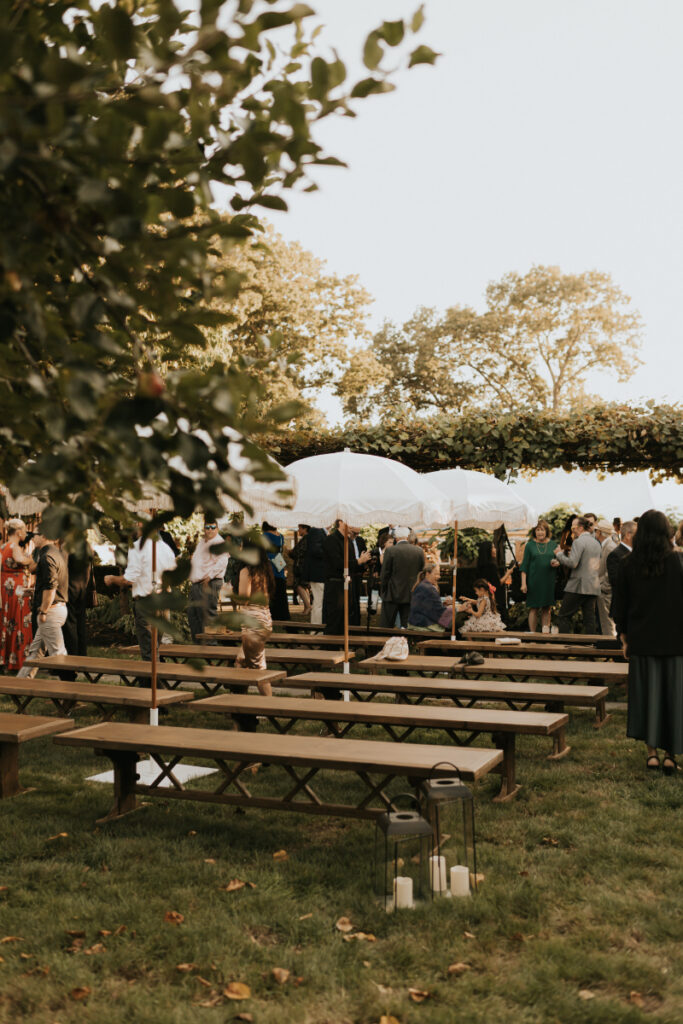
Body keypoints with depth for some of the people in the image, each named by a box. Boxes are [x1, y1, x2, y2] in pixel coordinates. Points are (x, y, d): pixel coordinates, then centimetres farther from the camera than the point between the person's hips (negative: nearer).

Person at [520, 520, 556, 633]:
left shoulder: (552, 544, 9)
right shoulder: (530, 545, 3)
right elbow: (524, 565, 1)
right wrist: (524, 583, -6)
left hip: (549, 581, 2)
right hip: (534, 581, -2)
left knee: (547, 609, 2)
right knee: (534, 609, -1)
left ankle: (545, 632, 7)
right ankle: (533, 634, 4)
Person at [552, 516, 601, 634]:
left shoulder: (578, 542, -11)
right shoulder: (596, 543, 15)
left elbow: (572, 563, -21)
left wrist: (559, 554, -5)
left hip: (578, 586, -8)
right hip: (593, 587, 8)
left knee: (564, 616, 1)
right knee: (589, 619, 7)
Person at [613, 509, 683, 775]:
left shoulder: (627, 565, -2)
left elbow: (621, 606, 3)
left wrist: (624, 639, 12)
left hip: (642, 641, 1)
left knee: (647, 694, 9)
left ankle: (652, 752, 10)